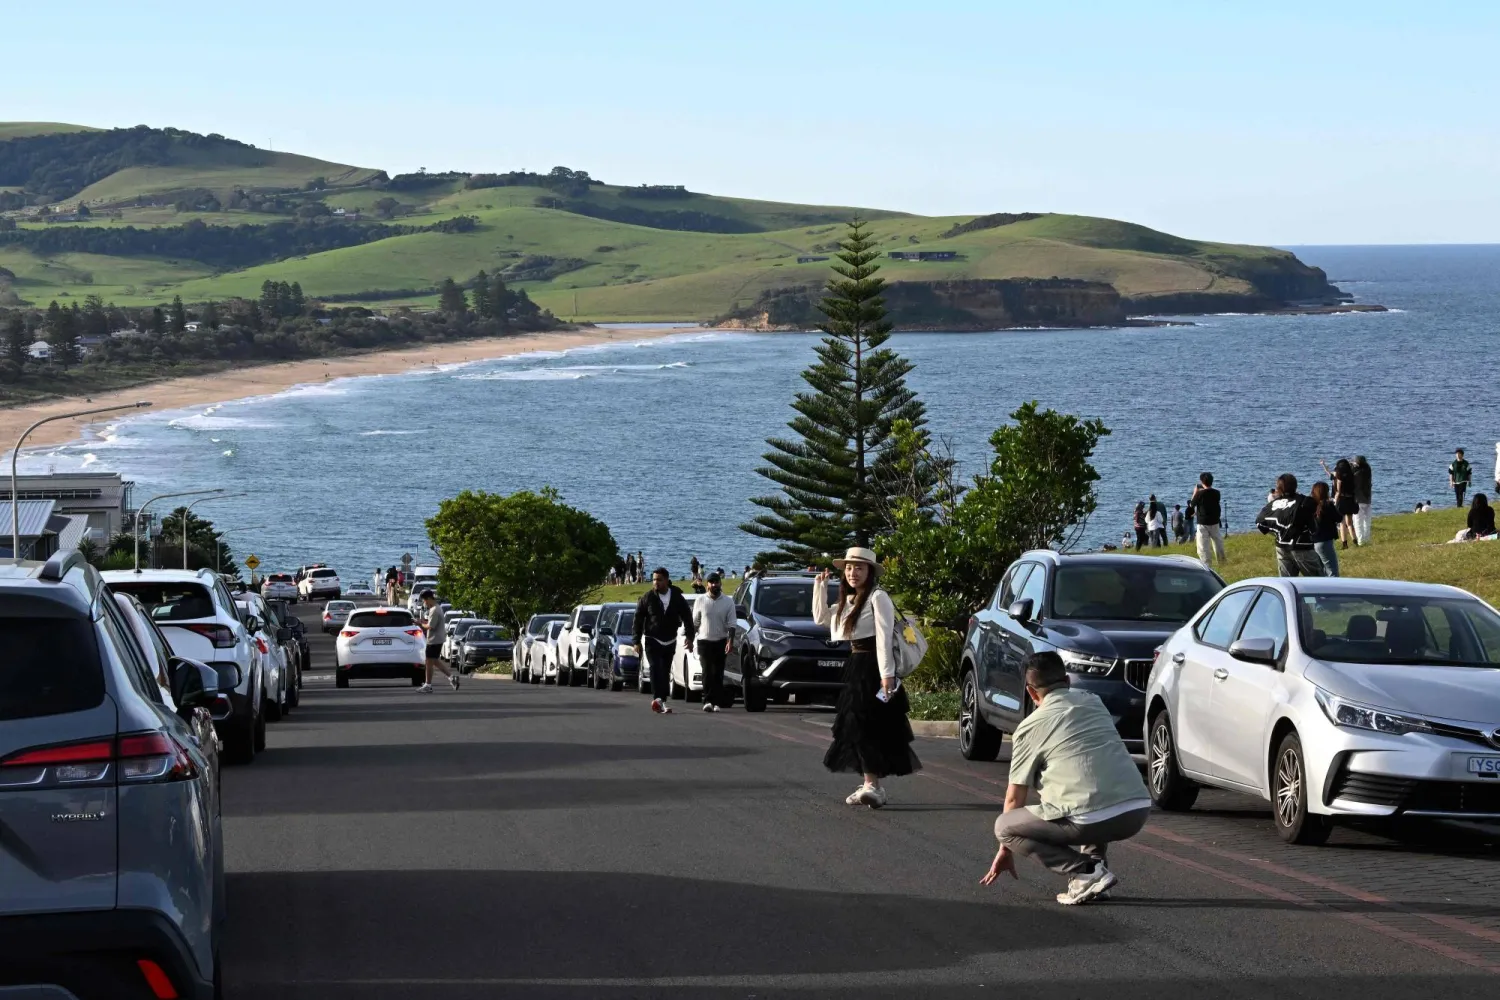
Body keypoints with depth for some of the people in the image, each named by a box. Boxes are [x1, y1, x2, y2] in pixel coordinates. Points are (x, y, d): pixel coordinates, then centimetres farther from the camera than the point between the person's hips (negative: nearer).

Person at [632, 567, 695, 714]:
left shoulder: (677, 598, 2)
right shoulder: (647, 598, -2)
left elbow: (687, 617, 6)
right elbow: (638, 619, 1)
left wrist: (689, 636, -6)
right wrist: (637, 641, -3)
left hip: (670, 641, 3)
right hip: (652, 640, -3)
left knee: (665, 672, 6)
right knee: (656, 668, -19)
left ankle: (663, 701, 13)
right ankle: (658, 698, -31)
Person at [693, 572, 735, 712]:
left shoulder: (728, 602, 2)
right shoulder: (700, 601, 4)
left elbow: (731, 624, 0)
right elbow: (695, 622, 8)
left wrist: (730, 641, -10)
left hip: (721, 642, 0)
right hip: (704, 641, 0)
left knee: (718, 673, 2)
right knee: (707, 673, -10)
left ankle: (717, 702, 5)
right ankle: (707, 701, -15)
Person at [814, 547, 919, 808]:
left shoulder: (877, 598, -10)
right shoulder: (848, 602, 17)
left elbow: (884, 636, -17)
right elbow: (820, 617, 24)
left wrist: (887, 673, -24)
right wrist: (820, 586, 17)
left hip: (873, 668, -9)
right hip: (855, 666, 9)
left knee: (865, 726, -15)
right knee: (855, 726, 7)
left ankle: (874, 786, -20)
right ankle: (870, 785, 11)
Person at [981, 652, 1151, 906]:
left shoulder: (1031, 727, 7)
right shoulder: (1094, 702, 21)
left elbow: (1014, 798, 14)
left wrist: (1005, 849, 28)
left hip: (1091, 822, -6)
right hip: (1139, 812, 6)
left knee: (1003, 826, 10)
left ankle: (1086, 872, -5)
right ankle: (1096, 863, 17)